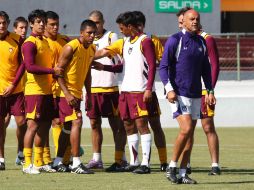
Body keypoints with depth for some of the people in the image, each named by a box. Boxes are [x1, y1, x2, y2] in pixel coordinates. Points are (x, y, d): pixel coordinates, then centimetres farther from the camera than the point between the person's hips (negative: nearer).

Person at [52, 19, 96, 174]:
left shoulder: (92, 49, 8)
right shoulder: (71, 48, -16)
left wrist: (89, 95, 14)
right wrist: (67, 94, -23)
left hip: (77, 93, 9)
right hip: (67, 92, -9)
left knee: (69, 127, 12)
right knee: (77, 122, -17)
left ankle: (58, 162, 21)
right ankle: (76, 164, -18)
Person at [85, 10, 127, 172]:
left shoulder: (111, 37, -2)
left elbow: (120, 61, -5)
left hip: (110, 87, -6)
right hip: (92, 87, 6)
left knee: (116, 124, -3)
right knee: (94, 123, 8)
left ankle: (120, 159, -2)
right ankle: (96, 159, 14)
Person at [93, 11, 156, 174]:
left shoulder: (145, 41, -6)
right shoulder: (124, 43, 16)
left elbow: (152, 66, -11)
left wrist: (149, 89, -17)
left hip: (139, 91, -8)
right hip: (125, 90, 8)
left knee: (141, 124, -9)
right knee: (129, 126, 7)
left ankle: (146, 163, -11)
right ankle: (134, 162, 13)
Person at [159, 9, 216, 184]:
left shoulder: (201, 42, 12)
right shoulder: (175, 40, -5)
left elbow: (206, 68, 20)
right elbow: (163, 66, -8)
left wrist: (210, 91, 14)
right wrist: (169, 89, -17)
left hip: (196, 95, 6)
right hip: (179, 94, -6)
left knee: (190, 135, 4)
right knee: (186, 129, -18)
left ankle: (182, 174, 9)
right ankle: (172, 167, -5)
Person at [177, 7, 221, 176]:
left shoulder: (207, 40, -5)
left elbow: (215, 67, -8)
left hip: (203, 92, -6)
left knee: (208, 127, -5)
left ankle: (215, 165, -3)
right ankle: (186, 165, 11)